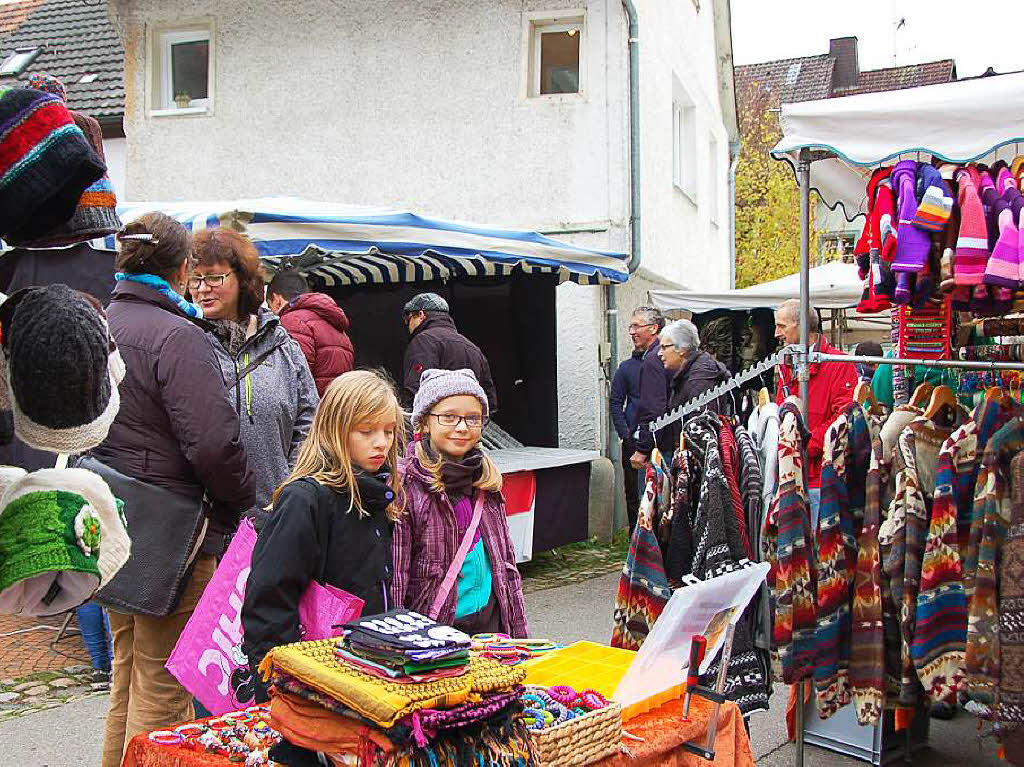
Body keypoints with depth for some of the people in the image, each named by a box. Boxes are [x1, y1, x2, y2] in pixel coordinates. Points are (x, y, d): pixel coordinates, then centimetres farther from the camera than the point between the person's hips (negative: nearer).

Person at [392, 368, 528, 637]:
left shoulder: (486, 479, 6)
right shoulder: (404, 483, -14)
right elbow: (393, 574, -13)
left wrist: (518, 632, 13)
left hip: (489, 616, 5)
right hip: (432, 625, -5)